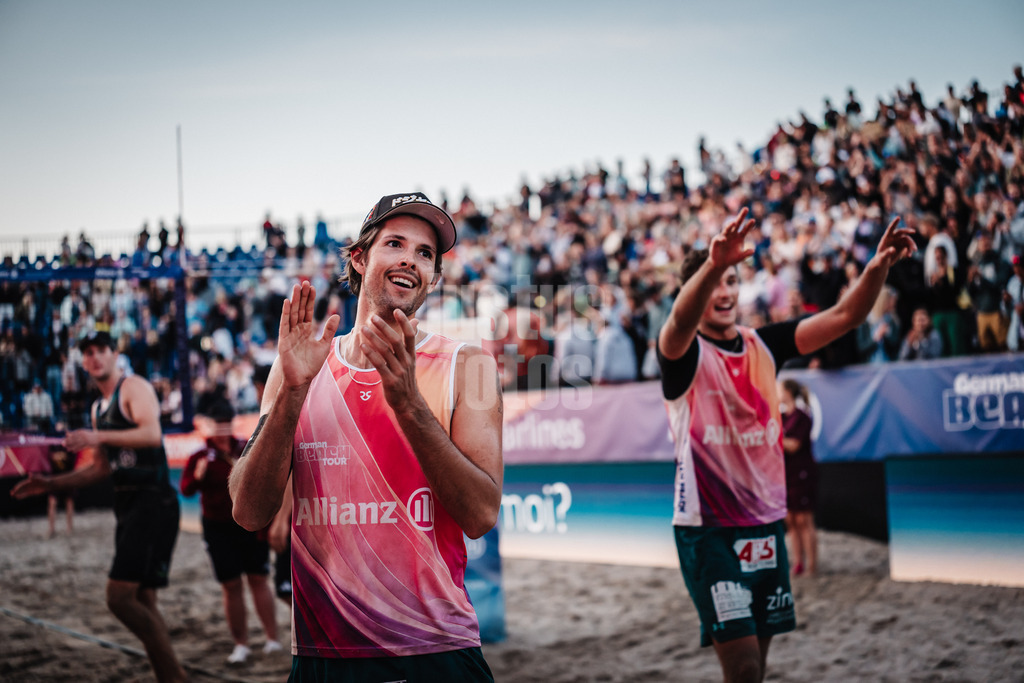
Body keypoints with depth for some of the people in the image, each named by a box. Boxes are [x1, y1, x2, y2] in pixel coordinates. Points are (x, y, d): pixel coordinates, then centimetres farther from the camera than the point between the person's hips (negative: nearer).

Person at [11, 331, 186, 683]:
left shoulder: (134, 387, -5)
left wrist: (98, 437, -31)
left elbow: (151, 433, -23)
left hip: (153, 502, -10)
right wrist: (50, 484, 23)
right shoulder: (98, 408, 22)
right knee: (142, 601, 7)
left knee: (120, 597, -18)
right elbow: (102, 468, 28)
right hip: (128, 504, 10)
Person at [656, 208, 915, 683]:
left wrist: (878, 266, -19)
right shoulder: (686, 353, -7)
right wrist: (713, 263, -51)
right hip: (708, 530, -6)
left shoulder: (763, 344, 9)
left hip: (765, 524, 6)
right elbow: (679, 321, -32)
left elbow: (844, 316, 0)